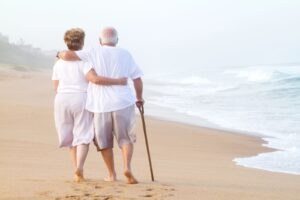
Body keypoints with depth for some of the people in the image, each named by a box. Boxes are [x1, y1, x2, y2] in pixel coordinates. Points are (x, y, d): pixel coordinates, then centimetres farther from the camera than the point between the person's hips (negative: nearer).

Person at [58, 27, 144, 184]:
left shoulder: (93, 53, 1)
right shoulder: (125, 54, 6)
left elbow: (67, 55, -6)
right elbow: (137, 79, 7)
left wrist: (60, 54, 18)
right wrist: (139, 97, 24)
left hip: (101, 105, 0)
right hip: (122, 103, 0)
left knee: (104, 141, 16)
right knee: (125, 139, 9)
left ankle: (112, 174, 18)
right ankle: (127, 167, -13)